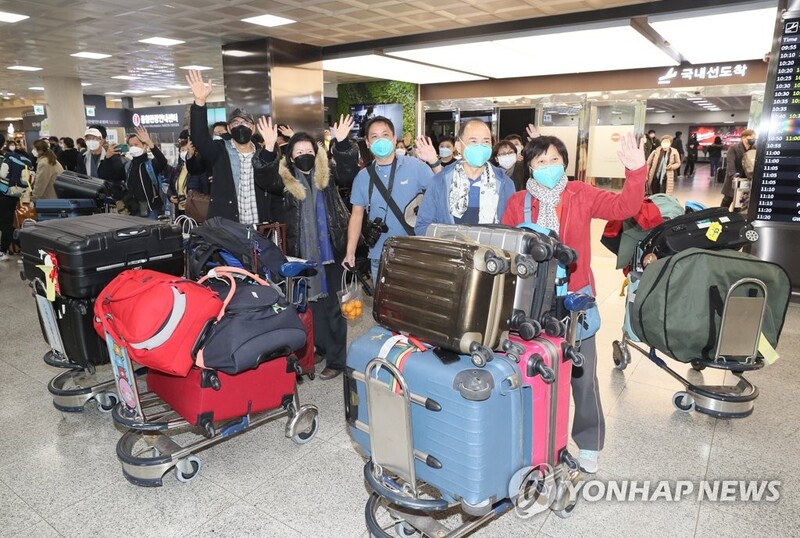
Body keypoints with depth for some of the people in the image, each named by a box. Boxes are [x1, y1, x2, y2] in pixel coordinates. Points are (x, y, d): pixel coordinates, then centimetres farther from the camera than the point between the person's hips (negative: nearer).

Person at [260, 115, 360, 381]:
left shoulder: (328, 172, 4)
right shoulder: (286, 179, 3)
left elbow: (350, 174, -13)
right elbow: (269, 184, -17)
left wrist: (342, 143, -27)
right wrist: (270, 149, -29)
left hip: (331, 250, -1)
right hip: (303, 253, 1)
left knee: (332, 304, 5)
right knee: (314, 303, 11)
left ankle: (336, 359, 14)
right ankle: (323, 349, 28)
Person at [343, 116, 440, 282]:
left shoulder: (415, 166, -5)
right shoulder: (363, 176, 4)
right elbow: (357, 214, 9)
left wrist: (434, 162, -23)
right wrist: (350, 252, 5)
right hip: (379, 257, 3)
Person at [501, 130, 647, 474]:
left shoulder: (581, 195, -2)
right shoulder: (517, 203, 0)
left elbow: (623, 207, -13)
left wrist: (636, 172, -28)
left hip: (575, 297, -1)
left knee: (582, 373, 6)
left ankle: (588, 443, 26)